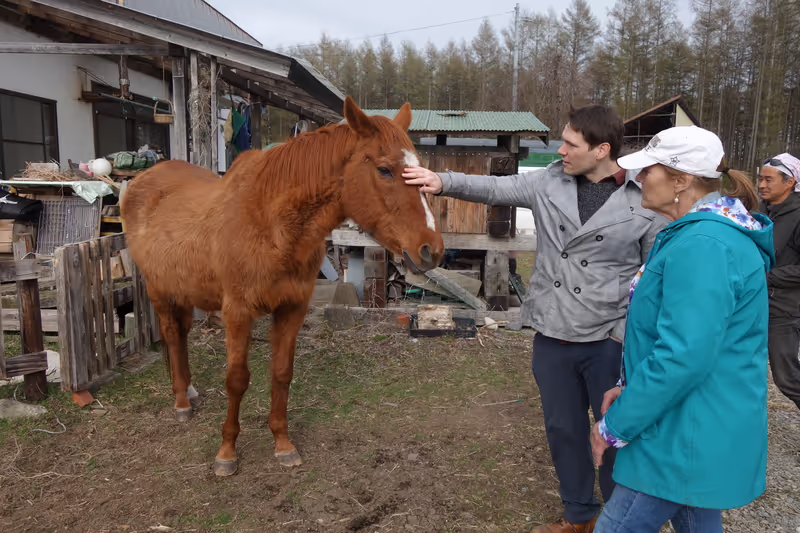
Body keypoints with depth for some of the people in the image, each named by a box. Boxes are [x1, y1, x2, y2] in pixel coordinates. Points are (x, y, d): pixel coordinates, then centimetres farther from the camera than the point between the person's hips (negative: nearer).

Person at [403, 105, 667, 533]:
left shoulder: (645, 202, -8)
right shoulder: (549, 182, 0)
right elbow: (495, 188, -5)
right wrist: (444, 182, -20)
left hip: (609, 343, -3)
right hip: (551, 338, 4)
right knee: (562, 429, 18)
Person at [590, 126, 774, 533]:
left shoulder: (702, 245, -25)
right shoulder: (706, 232, 10)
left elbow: (683, 357, -30)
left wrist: (615, 426, -19)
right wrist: (630, 388, 11)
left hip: (688, 440, -10)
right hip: (696, 432, 10)